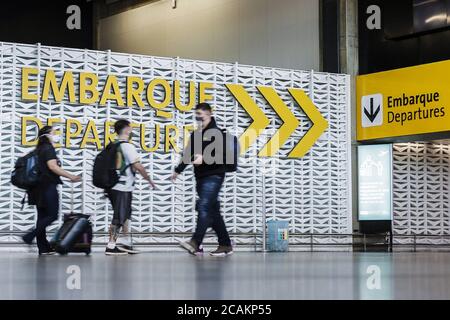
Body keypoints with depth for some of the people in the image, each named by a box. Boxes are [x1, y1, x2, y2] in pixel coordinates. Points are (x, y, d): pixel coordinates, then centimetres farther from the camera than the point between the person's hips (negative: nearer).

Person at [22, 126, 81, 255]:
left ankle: (43, 247, 7)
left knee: (42, 216, 7)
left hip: (39, 188, 9)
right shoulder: (48, 149, -9)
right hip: (48, 187, -9)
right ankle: (30, 236, -14)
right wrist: (71, 177, -17)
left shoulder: (40, 149, 18)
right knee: (52, 215, -6)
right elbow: (53, 167, -20)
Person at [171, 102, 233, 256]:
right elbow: (188, 154, 26)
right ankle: (226, 244, 13)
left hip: (214, 176, -8)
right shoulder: (196, 134, 18)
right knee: (213, 211, 8)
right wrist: (178, 170, 28)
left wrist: (204, 158, -30)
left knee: (204, 207, -18)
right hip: (201, 177, 8)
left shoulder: (215, 133, -6)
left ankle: (196, 243, -28)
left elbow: (221, 154, -17)